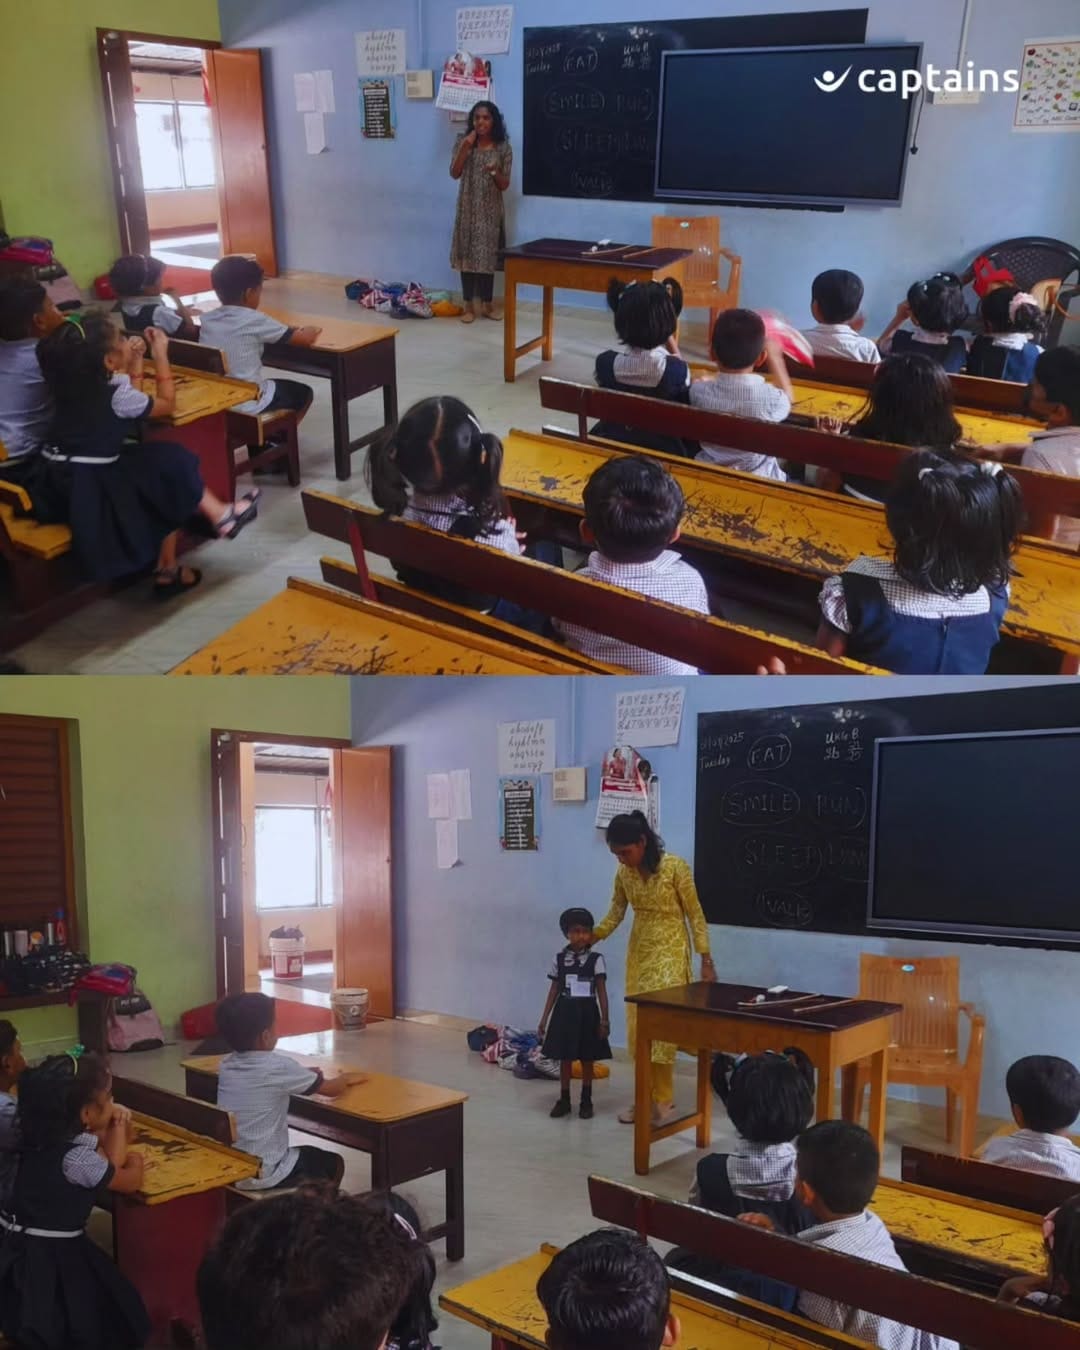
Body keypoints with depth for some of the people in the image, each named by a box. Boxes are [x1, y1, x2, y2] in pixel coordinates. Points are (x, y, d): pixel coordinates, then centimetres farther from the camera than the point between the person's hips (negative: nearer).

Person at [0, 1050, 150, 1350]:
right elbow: (129, 1182, -11)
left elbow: (108, 1165, 11)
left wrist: (115, 1126, -1)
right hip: (49, 1255, -8)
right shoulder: (77, 1157, -26)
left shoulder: (47, 1134, 0)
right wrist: (136, 1164, 8)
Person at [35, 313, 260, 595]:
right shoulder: (115, 395, -17)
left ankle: (167, 568, 16)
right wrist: (160, 354, 5)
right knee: (174, 464, 3)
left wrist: (136, 361, 17)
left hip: (65, 481, 8)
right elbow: (167, 404, 1)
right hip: (92, 488, -8)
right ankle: (220, 516, 18)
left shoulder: (72, 382, 6)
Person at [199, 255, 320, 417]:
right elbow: (304, 339, -9)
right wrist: (310, 332, 16)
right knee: (303, 392, 22)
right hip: (247, 402, -6)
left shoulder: (207, 319, 2)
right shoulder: (254, 320, -14)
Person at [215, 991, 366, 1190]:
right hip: (263, 1176, -6)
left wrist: (304, 1075, 18)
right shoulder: (278, 1066, -18)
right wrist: (347, 1079, 16)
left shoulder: (226, 1065, 0)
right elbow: (331, 1089, -4)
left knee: (307, 1154, 32)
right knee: (334, 1163, 20)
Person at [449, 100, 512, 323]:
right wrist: (465, 147, -18)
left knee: (487, 256, 5)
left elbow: (504, 185, -3)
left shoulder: (503, 148, -3)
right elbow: (454, 174, -10)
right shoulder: (463, 142, -1)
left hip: (491, 210, 0)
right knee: (467, 255, 2)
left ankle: (487, 305, 16)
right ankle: (469, 306, 9)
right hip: (468, 208, 0)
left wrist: (495, 172, -24)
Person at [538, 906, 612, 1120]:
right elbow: (554, 990, 6)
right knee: (565, 1058, 9)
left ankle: (586, 1101, 20)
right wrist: (544, 1019, 5)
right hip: (565, 1013, 2)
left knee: (587, 1059, 8)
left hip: (587, 1013, -2)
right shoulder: (559, 959, 1)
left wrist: (604, 1019, -10)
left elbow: (602, 991, -4)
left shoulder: (596, 960, -5)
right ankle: (564, 1100, 21)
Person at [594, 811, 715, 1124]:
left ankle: (663, 1100, -1)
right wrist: (591, 937, -9)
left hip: (669, 952, -6)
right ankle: (647, 1097, 15)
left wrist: (706, 960, -10)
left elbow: (695, 914, -10)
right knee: (638, 1025, 6)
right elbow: (616, 913, 8)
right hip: (638, 952, 6)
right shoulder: (624, 873, 0)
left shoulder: (675, 867, -17)